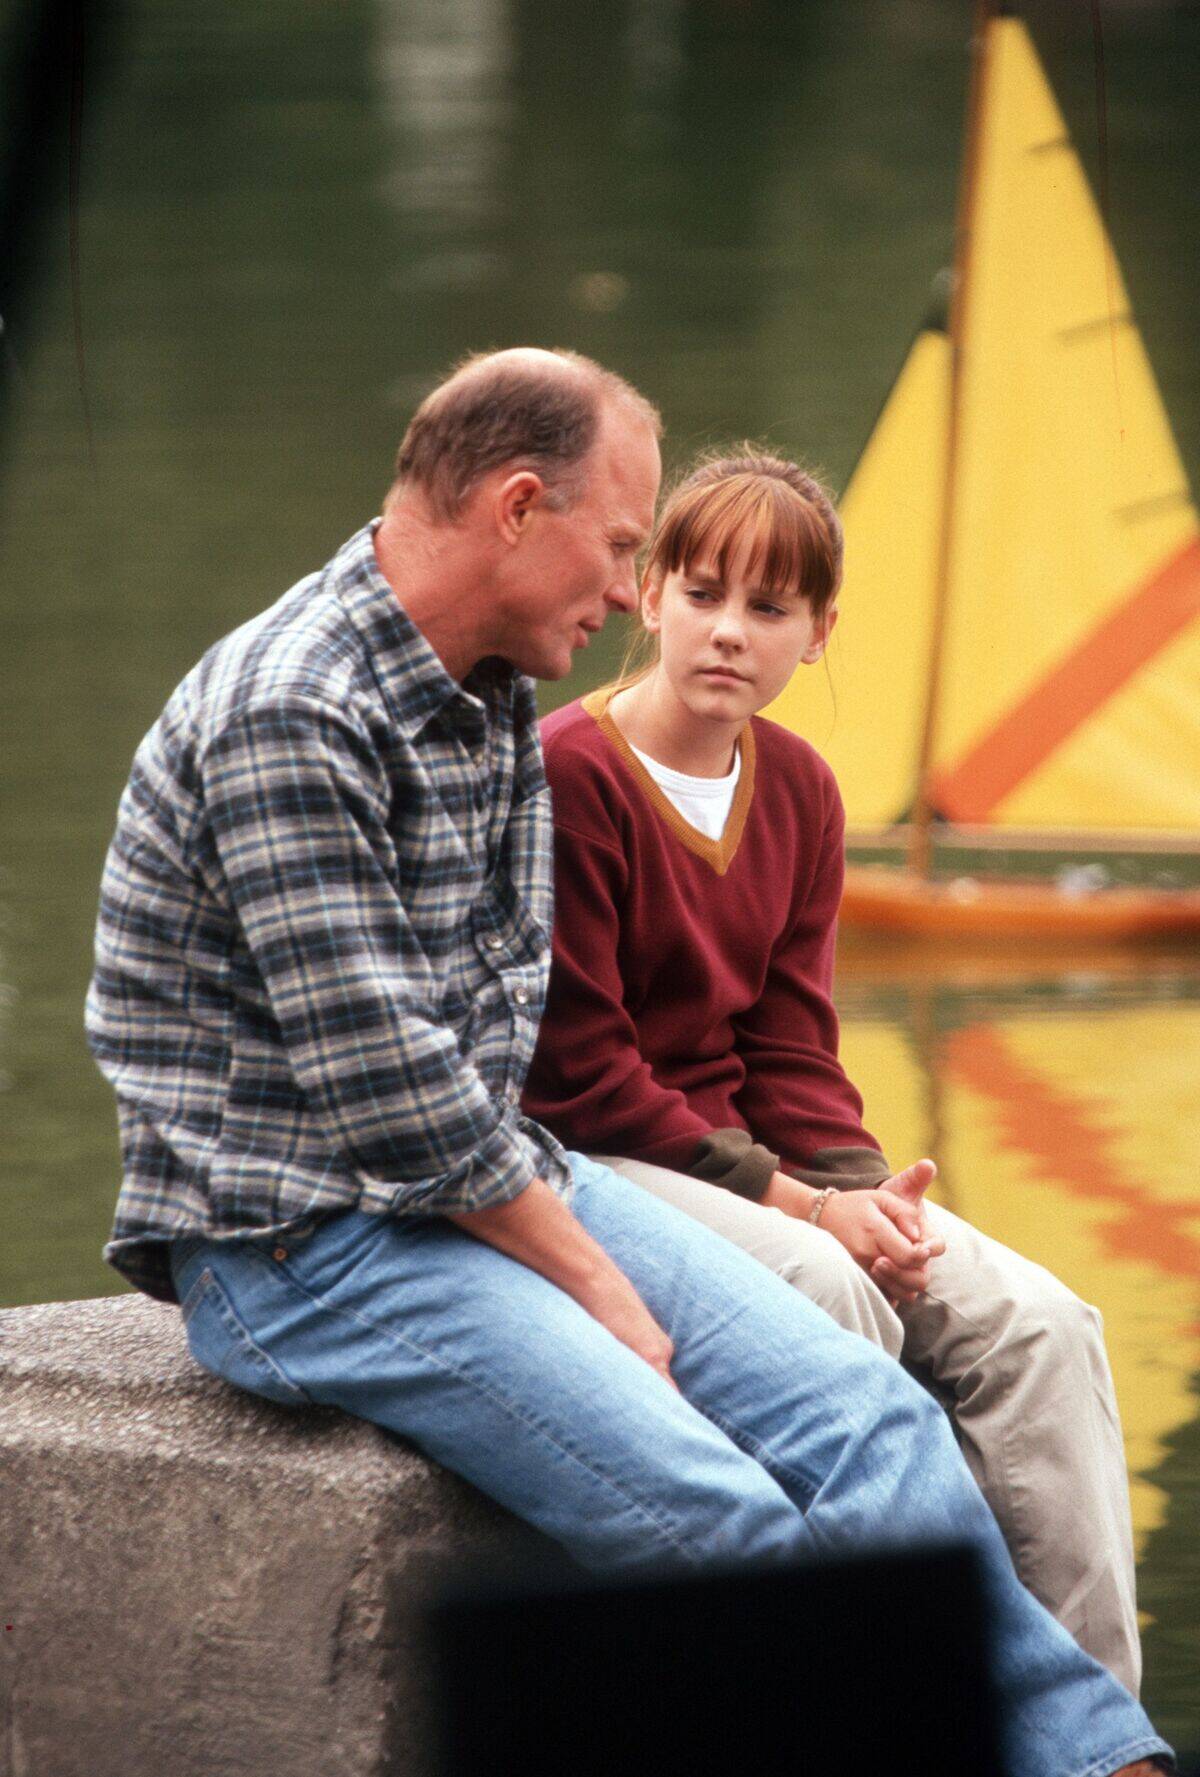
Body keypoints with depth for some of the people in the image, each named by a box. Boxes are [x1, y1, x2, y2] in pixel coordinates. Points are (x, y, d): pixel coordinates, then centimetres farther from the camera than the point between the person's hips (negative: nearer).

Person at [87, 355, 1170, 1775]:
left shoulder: (494, 700, 12)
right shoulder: (290, 720, -20)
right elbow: (385, 1089, -22)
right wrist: (591, 1282, -13)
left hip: (483, 1176, 9)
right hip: (301, 1238, -9)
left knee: (868, 1417, -7)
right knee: (722, 1524, -23)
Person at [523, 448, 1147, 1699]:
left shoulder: (796, 790, 9)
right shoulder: (565, 775, -15)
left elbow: (791, 1049, 9)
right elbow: (577, 1077, -16)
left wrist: (863, 1193, -12)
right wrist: (797, 1205, -19)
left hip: (745, 1157, 7)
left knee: (1035, 1324, -11)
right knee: (824, 1292, -34)